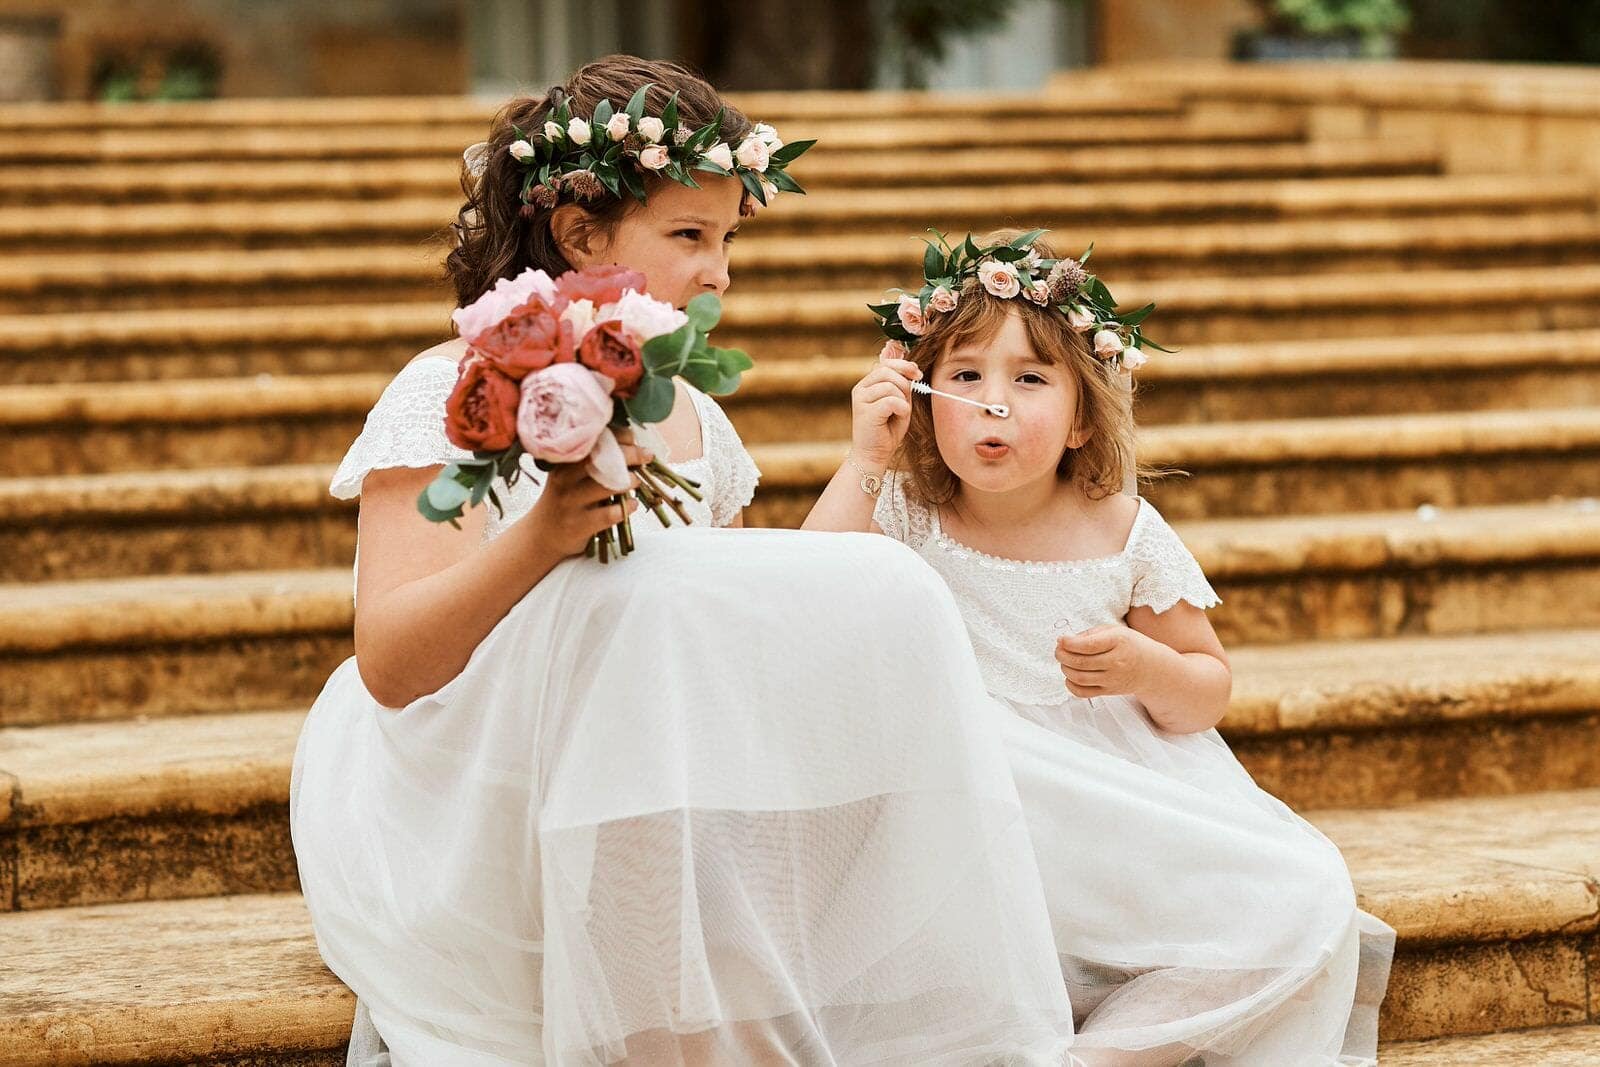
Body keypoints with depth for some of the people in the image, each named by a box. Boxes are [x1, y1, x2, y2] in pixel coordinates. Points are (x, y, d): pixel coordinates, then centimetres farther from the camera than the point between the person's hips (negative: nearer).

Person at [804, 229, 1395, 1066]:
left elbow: (1207, 694, 8)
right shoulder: (904, 515, -1)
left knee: (1307, 898, -18)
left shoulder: (1124, 534, 0)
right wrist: (864, 458, -17)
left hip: (1135, 799, 2)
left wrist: (1145, 669, -16)